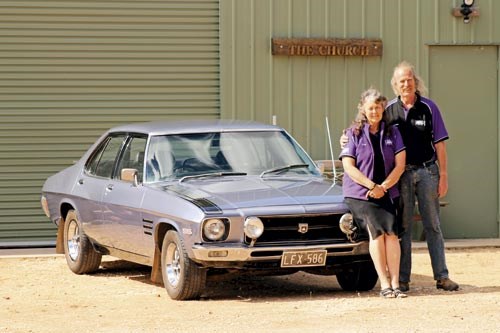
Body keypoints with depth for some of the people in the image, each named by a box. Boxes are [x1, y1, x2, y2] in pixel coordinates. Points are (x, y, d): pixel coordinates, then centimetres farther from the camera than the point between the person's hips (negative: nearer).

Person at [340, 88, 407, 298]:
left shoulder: (392, 133, 8)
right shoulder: (354, 133, 1)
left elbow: (400, 164, 3)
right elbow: (349, 167, -6)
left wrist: (383, 187, -9)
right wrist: (372, 186, -14)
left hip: (386, 192, 2)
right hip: (359, 192, -2)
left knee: (391, 232, -14)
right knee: (377, 231, -16)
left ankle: (395, 283, -13)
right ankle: (384, 284, -14)